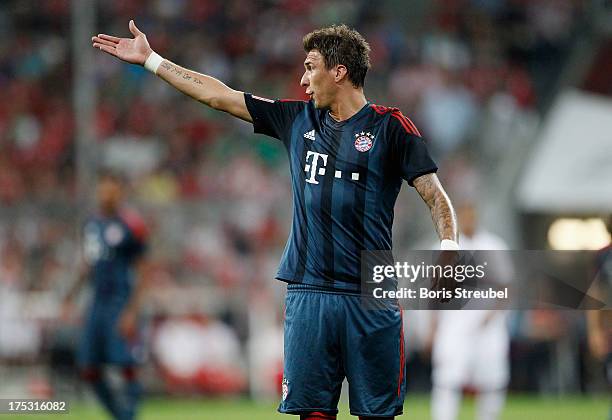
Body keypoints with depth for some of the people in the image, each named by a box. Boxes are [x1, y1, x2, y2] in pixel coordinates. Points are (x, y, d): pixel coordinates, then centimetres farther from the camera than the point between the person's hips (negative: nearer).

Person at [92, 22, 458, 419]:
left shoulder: (389, 126, 0)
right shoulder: (297, 120, 13)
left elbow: (436, 196, -1)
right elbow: (218, 95, 18)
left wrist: (449, 248, -18)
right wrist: (150, 58, 21)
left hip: (371, 297, -4)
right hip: (308, 293, 4)